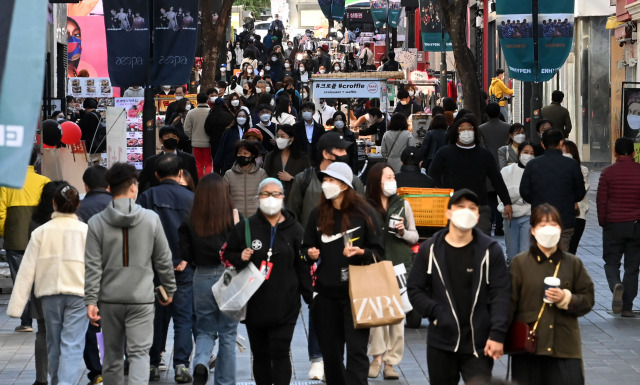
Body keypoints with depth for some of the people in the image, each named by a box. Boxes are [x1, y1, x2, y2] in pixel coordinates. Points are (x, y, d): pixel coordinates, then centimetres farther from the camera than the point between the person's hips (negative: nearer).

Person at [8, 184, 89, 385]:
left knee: (54, 345, 17)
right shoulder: (85, 231, -4)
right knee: (72, 345, -6)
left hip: (50, 294, 2)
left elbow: (26, 271, -2)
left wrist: (16, 306, -1)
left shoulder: (41, 232, 0)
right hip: (79, 294, -2)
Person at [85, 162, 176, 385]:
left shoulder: (96, 223, -3)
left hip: (110, 299, 1)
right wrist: (169, 289, 16)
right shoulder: (151, 219, -3)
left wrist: (90, 300, -4)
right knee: (139, 352, -2)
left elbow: (93, 266, -6)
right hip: (141, 299, -1)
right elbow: (163, 260, 3)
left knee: (112, 353, 13)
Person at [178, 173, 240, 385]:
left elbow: (186, 257, -3)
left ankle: (200, 363, -11)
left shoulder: (190, 223, -7)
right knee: (227, 335, 12)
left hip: (202, 279, 1)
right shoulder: (233, 218, -12)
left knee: (205, 330, 17)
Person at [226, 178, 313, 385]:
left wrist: (311, 298, -2)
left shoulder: (294, 229, 4)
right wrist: (240, 258, -9)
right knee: (260, 355, 9)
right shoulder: (245, 227, 5)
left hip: (285, 304, -2)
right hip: (255, 304, 2)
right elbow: (228, 255, 14)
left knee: (280, 354, -8)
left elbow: (304, 266, 4)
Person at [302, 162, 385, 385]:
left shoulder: (363, 213, -4)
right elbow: (306, 247, 16)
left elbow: (378, 252, -1)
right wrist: (310, 253, -6)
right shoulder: (318, 214, 7)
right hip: (326, 292, 4)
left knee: (356, 350, -8)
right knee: (330, 350, 10)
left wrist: (361, 252, -20)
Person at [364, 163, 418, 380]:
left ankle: (390, 362, 6)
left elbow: (415, 237, 11)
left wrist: (403, 232, -8)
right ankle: (377, 356, 2)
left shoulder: (403, 205, 7)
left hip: (400, 265, 2)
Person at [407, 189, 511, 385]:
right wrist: (435, 313, -10)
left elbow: (500, 295, -4)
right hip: (440, 343, 2)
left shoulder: (490, 250, -1)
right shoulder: (430, 249, 4)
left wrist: (497, 334, -14)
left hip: (478, 345, -2)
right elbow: (414, 289, 6)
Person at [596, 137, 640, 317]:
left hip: (613, 225, -1)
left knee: (611, 262, 10)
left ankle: (616, 285, -21)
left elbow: (601, 200, -3)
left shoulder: (608, 172, -4)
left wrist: (602, 222, 9)